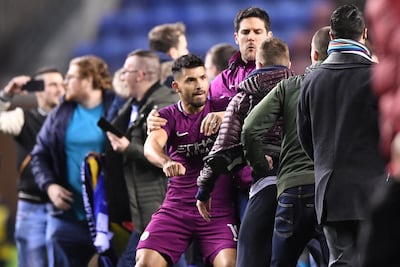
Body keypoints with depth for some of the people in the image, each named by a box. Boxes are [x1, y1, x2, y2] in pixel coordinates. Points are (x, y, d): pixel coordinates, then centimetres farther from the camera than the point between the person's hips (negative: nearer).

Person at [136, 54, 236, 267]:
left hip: (218, 209, -1)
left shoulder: (220, 107, 3)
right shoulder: (169, 116, 4)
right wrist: (166, 162, -39)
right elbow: (151, 145, -16)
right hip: (176, 207, 1)